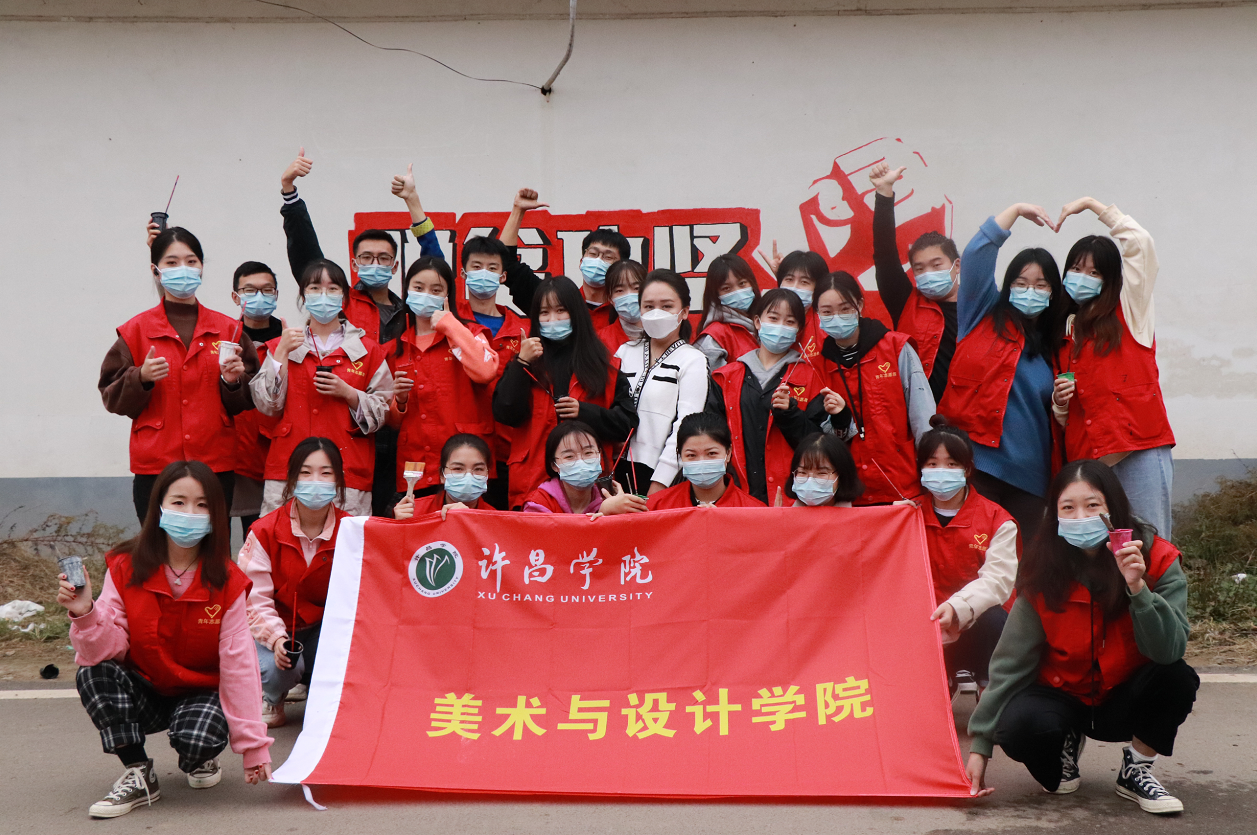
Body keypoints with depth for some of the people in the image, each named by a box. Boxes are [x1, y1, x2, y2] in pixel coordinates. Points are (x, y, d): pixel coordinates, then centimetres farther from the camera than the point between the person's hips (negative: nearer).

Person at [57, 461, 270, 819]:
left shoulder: (227, 582, -12)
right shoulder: (125, 569, -9)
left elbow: (238, 665, -13)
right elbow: (108, 650, -15)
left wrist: (253, 746, -16)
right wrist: (86, 614, -37)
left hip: (201, 692, -2)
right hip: (142, 692, 2)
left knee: (198, 738, -33)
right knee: (93, 674, -27)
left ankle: (201, 760, 7)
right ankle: (138, 775, -12)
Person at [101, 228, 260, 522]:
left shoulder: (228, 329, 11)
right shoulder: (136, 330, 7)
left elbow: (246, 402, 13)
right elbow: (112, 397, 4)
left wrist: (233, 381, -6)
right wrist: (141, 378, -13)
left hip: (216, 465, 1)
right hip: (155, 466, -1)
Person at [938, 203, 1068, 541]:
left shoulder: (1053, 347, 18)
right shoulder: (984, 316, 9)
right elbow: (975, 254, -3)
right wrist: (1016, 209, 0)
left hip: (1027, 474, 4)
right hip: (975, 461, -4)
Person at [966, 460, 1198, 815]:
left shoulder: (1157, 560, -15)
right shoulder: (1043, 572, -14)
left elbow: (1169, 650, -27)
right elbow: (1010, 663, -13)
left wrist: (1137, 587, -40)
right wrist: (980, 743, -17)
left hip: (1126, 699, 0)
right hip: (1063, 697, 0)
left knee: (1177, 677, -32)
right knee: (1020, 724, -33)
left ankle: (1135, 772, -3)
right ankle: (1065, 744, 6)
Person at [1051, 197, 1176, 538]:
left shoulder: (1128, 311, 11)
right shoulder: (1064, 329, 21)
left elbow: (1141, 243, -2)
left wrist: (1092, 204, 6)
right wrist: (1060, 399, 4)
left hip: (1140, 446, -4)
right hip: (1086, 454, 4)